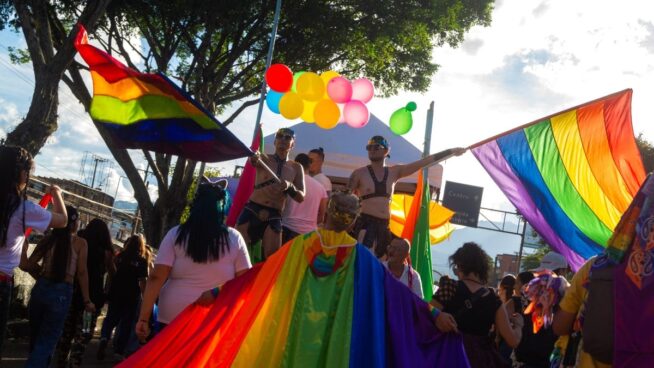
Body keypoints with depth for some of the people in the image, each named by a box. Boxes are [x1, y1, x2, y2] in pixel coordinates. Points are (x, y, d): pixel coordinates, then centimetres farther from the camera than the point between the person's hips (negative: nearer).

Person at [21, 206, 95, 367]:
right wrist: (87, 300, 0)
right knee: (46, 341, 3)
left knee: (36, 337, 20)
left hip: (40, 288, 4)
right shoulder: (80, 242, -2)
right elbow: (82, 273, -5)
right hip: (61, 292, -4)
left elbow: (27, 265, 4)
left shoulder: (48, 239, 6)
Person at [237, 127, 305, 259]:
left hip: (274, 216, 2)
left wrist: (289, 186, -16)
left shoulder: (296, 168, 10)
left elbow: (301, 198, 5)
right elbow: (254, 161, -22)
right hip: (252, 210, -1)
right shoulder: (264, 158, 4)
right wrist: (254, 158, -47)